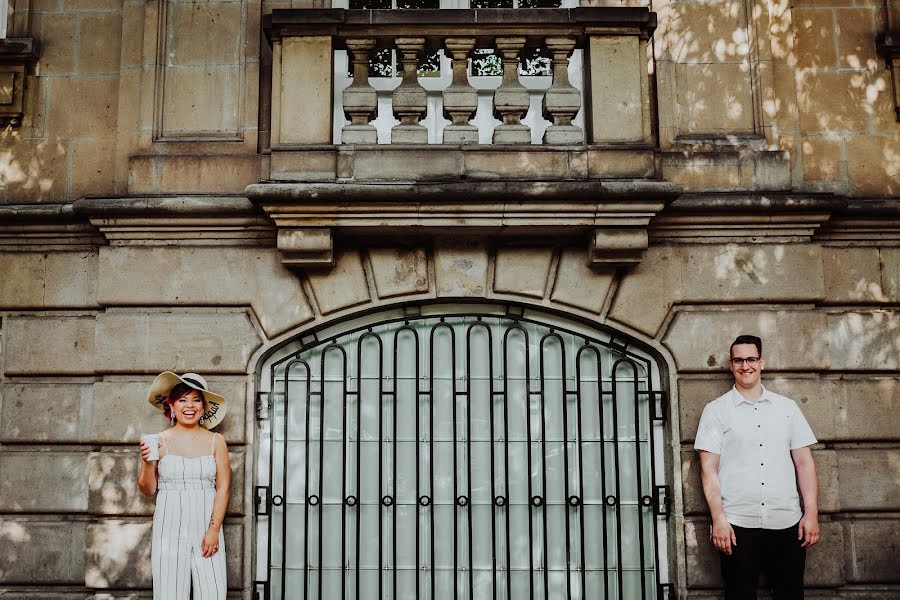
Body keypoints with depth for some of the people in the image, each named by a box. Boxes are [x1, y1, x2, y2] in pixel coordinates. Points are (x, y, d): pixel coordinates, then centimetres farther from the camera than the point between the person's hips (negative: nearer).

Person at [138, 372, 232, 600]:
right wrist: (147, 463, -10)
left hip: (207, 528, 0)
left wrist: (214, 529, -6)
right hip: (170, 529, 0)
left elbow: (223, 487, 2)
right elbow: (148, 490, 8)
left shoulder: (215, 441, 6)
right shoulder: (160, 441, 4)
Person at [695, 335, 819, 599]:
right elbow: (709, 470, -1)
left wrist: (811, 513, 2)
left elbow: (804, 462, 10)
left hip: (787, 524, 2)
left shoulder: (787, 407, 11)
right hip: (737, 525, -2)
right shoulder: (716, 410, 3)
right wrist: (718, 518, -9)